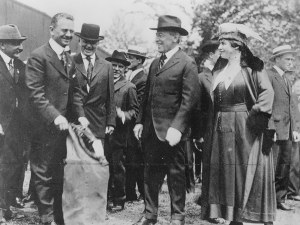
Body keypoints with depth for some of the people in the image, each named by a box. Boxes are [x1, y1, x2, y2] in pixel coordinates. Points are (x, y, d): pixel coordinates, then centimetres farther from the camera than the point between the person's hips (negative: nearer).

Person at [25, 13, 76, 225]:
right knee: (43, 175, 5)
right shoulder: (38, 56, -10)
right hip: (45, 128, -7)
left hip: (64, 126, 7)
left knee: (59, 176, 15)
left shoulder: (69, 60, 14)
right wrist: (55, 117, -25)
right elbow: (36, 94, -17)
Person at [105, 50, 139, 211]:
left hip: (118, 133, -4)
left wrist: (123, 115, -19)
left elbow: (135, 110, -1)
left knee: (118, 167, 2)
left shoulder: (129, 87, 0)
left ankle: (119, 200, 13)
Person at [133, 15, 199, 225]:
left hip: (172, 130, -7)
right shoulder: (155, 63, 14)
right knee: (151, 173, 12)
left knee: (176, 174, 5)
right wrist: (140, 121, 9)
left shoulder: (187, 63, -8)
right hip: (151, 129, 7)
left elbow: (189, 99, -15)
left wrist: (176, 127, -21)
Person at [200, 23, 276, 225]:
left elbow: (267, 92, -11)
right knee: (228, 175, 7)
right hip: (223, 130, 6)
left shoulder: (252, 67, -5)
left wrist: (256, 114, -18)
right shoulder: (219, 69, 12)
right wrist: (210, 128, 7)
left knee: (250, 175, -2)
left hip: (246, 129, -5)